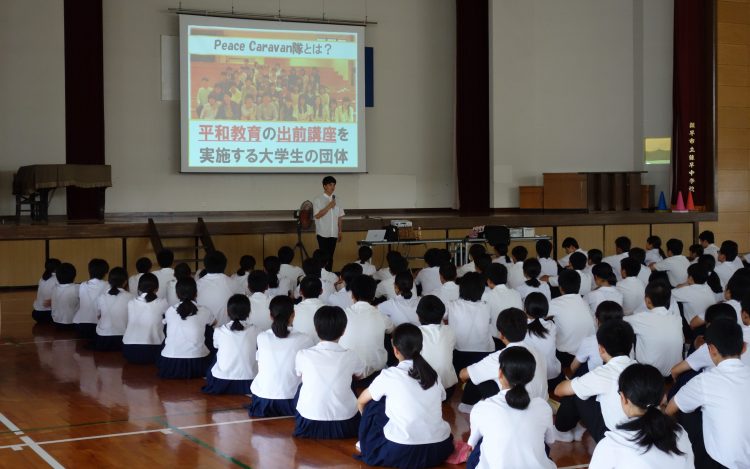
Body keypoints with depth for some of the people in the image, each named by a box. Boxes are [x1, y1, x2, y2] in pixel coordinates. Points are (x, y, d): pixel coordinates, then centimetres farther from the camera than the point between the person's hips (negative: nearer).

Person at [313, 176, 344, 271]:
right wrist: (329, 206, -19)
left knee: (330, 256, 8)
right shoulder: (318, 200, -5)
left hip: (333, 234, 4)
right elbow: (317, 215, -14)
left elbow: (339, 217, 12)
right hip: (323, 234, -4)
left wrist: (339, 231, 9)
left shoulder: (335, 200, 9)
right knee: (324, 256, -5)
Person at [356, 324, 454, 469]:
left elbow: (361, 402, 15)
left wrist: (370, 421, 36)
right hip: (439, 450, 5)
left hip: (401, 452, -4)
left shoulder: (389, 375, -2)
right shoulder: (432, 374, 8)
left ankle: (372, 449, 25)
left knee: (373, 402, 16)